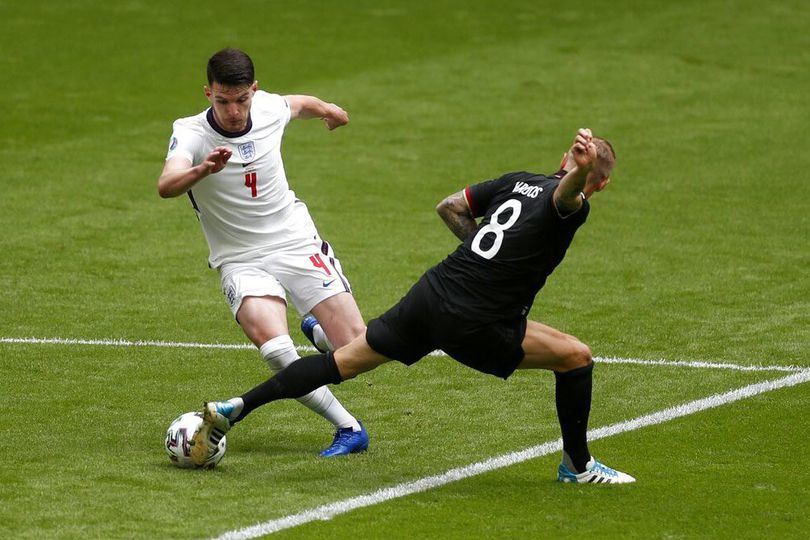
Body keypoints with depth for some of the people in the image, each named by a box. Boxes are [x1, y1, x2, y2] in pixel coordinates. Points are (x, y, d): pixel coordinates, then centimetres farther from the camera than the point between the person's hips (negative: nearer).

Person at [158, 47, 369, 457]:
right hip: (242, 261, -3)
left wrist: (328, 110, 37)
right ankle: (348, 428, -16)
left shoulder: (269, 109, -7)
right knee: (273, 346, -31)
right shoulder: (191, 133, -20)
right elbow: (166, 186, -41)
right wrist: (201, 170, -60)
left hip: (297, 242, 3)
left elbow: (299, 104, 19)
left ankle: (316, 330, 30)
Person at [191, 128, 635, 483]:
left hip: (431, 291, 6)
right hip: (474, 326, -6)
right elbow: (566, 194, -31)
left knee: (346, 359, 13)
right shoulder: (574, 207, -6)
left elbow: (450, 207, 19)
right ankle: (578, 466, 19)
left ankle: (232, 410, 10)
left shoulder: (519, 181, 15)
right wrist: (581, 172, -54)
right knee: (576, 358, 7)